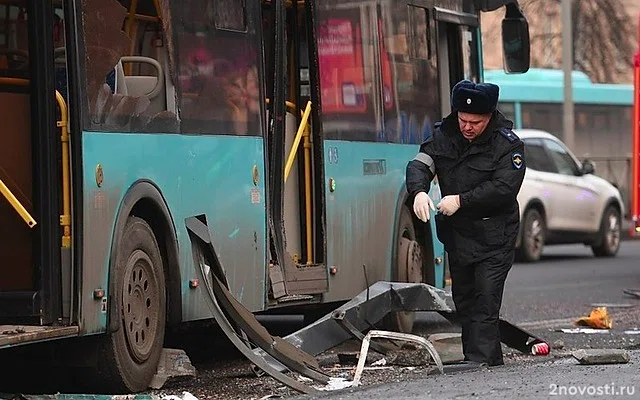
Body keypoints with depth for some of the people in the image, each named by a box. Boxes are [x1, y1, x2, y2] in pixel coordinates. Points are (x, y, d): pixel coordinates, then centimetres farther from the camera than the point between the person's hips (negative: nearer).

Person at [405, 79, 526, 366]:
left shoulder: (507, 144, -11)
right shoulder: (443, 136, 4)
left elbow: (504, 187, -20)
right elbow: (420, 165, -2)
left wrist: (461, 201, -24)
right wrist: (419, 191, -25)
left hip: (493, 238, -6)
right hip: (456, 233, 6)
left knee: (485, 300, -13)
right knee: (463, 300, 11)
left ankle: (480, 359, -16)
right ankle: (492, 359, 20)